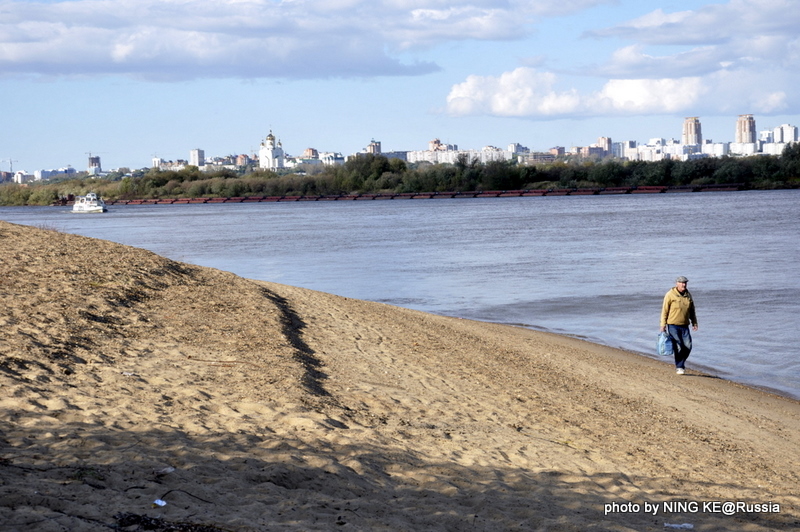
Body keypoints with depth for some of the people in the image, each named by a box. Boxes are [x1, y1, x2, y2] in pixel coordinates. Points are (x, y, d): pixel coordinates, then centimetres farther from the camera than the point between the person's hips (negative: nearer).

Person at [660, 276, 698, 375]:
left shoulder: (688, 295, 11)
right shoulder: (670, 295, -6)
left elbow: (692, 310, 20)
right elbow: (664, 310, -6)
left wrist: (694, 322, 10)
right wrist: (663, 325, -10)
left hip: (684, 326, 5)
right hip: (673, 326, -5)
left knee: (688, 346, -4)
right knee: (678, 347, -8)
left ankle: (681, 362, 18)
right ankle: (679, 367, 5)